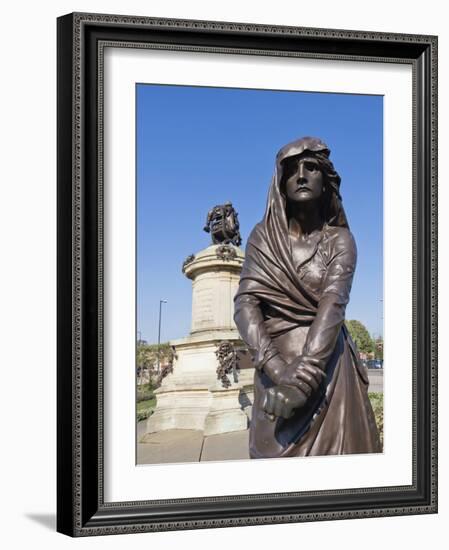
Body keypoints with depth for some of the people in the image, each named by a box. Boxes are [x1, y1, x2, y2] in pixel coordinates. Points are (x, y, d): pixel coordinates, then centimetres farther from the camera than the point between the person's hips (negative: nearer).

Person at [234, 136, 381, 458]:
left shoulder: (340, 239, 0)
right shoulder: (264, 237, 4)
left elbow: (334, 303, -15)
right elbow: (245, 304, -6)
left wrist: (305, 372, -30)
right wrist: (276, 367, -23)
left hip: (327, 366, -1)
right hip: (277, 365, 1)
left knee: (334, 451, -1)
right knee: (278, 454, 2)